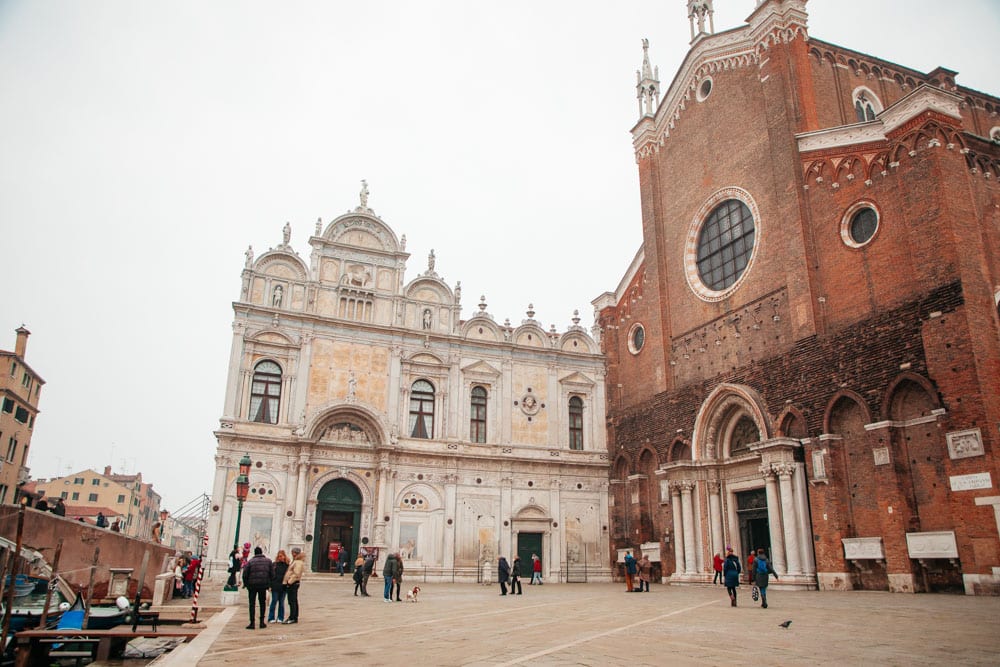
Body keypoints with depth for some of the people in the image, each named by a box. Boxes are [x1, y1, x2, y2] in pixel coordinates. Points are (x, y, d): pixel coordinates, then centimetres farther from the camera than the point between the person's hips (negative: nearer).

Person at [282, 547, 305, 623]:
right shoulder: (295, 561, 20)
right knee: (294, 601, 13)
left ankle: (292, 618, -8)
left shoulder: (298, 562, -15)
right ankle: (295, 617, 17)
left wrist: (289, 581, -21)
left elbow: (296, 574, -22)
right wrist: (286, 581, 19)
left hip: (292, 583, -11)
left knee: (292, 601, -9)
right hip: (292, 583, 11)